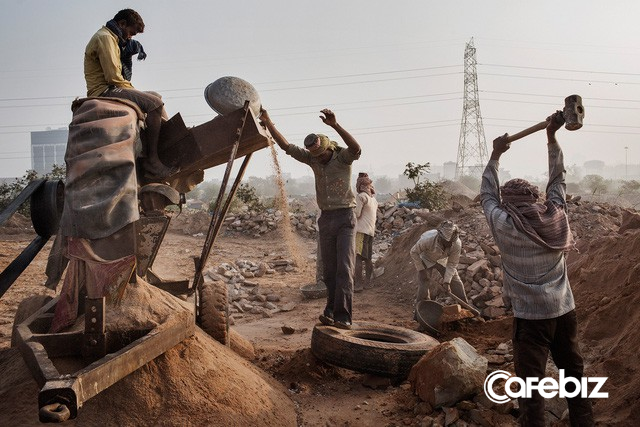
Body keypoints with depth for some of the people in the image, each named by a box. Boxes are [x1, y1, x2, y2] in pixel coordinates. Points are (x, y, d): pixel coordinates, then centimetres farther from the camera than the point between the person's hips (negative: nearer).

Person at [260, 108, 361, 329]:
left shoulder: (343, 157, -9)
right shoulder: (313, 158, 5)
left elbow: (356, 148, -31)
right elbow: (286, 146, 3)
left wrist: (335, 125, -43)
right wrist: (268, 123, -4)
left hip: (345, 217, -5)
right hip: (325, 218, 5)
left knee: (344, 268, -13)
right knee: (329, 270, 8)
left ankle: (343, 317, -17)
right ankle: (331, 311, 18)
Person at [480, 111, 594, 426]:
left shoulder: (504, 226, -8)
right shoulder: (556, 216, 1)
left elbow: (488, 195, 7)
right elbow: (557, 178, 14)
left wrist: (495, 155, 14)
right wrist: (552, 137, 16)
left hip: (530, 316, -5)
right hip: (565, 310, 5)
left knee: (530, 382, 1)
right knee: (574, 375, 19)